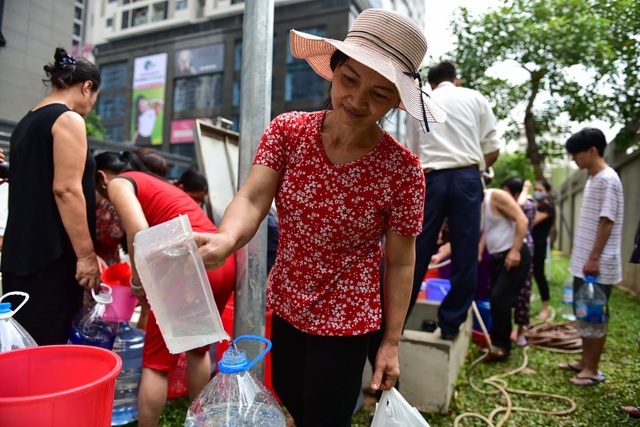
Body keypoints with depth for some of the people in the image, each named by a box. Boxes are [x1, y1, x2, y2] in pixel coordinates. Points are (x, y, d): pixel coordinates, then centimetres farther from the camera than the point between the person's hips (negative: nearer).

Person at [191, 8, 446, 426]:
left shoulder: (403, 169, -19)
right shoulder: (287, 130, -11)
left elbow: (400, 262, -11)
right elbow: (253, 199, -22)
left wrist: (391, 342, -7)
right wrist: (225, 240, -44)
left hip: (345, 320, -4)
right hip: (285, 305, 5)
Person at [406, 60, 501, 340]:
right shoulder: (475, 99, 13)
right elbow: (492, 150, 7)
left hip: (430, 179, 2)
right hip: (466, 177, -1)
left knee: (416, 254, 5)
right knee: (464, 254, 5)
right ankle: (450, 323, 10)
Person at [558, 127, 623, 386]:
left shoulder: (607, 179, -14)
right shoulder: (592, 179, 15)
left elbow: (607, 222, -19)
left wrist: (594, 258, -21)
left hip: (598, 265, -9)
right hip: (583, 263, 9)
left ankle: (593, 370, 12)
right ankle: (585, 362, 28)